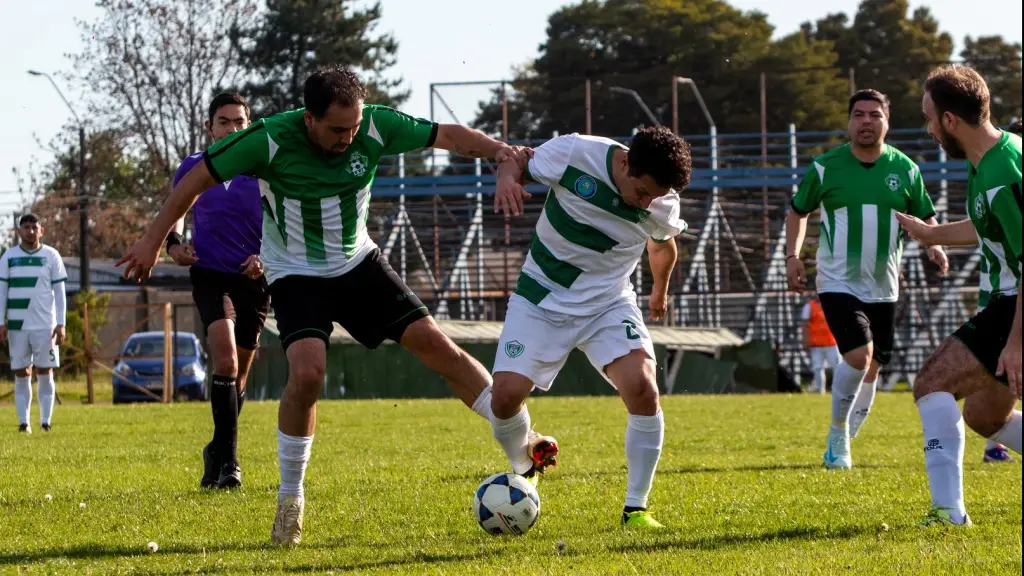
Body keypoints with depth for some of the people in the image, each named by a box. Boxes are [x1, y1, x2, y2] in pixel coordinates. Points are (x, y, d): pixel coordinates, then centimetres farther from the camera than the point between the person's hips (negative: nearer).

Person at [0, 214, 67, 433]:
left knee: (45, 372, -2)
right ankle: (23, 421, 4)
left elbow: (59, 292, 3)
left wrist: (61, 324, -3)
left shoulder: (51, 256, 3)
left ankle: (46, 420, 2)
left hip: (45, 325, -1)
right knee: (21, 374, 2)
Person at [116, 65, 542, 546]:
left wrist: (498, 149, -24)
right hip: (296, 275, -3)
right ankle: (290, 499, -7)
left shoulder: (374, 127, -15)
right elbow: (199, 177, -14)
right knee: (308, 371, -25)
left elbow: (445, 135, -7)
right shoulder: (271, 140, -24)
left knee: (432, 342, -9)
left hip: (358, 262, 3)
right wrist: (153, 240, -11)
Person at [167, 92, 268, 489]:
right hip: (209, 274, -1)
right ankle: (227, 461, -23)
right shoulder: (193, 167, 2)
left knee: (238, 372, 10)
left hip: (253, 278, 1)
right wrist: (173, 242, -1)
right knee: (225, 358, -22)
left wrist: (265, 257, -14)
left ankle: (218, 451, 32)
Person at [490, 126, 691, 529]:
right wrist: (507, 177, -30)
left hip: (608, 304, 1)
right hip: (542, 299, -1)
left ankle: (636, 508, -8)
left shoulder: (664, 205, -13)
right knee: (505, 397, -12)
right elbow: (516, 163, -5)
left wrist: (660, 292, 29)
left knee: (643, 388, -22)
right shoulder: (574, 153, -22)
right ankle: (524, 471, 23)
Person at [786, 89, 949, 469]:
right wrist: (792, 256, -3)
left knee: (871, 369, 8)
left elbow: (925, 218, 12)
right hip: (838, 284, -3)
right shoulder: (826, 167, -4)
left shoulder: (905, 170, 2)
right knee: (858, 355, -22)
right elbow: (798, 212, 10)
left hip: (883, 289, 4)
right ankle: (837, 436, -3)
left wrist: (934, 247, -9)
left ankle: (843, 443, 26)